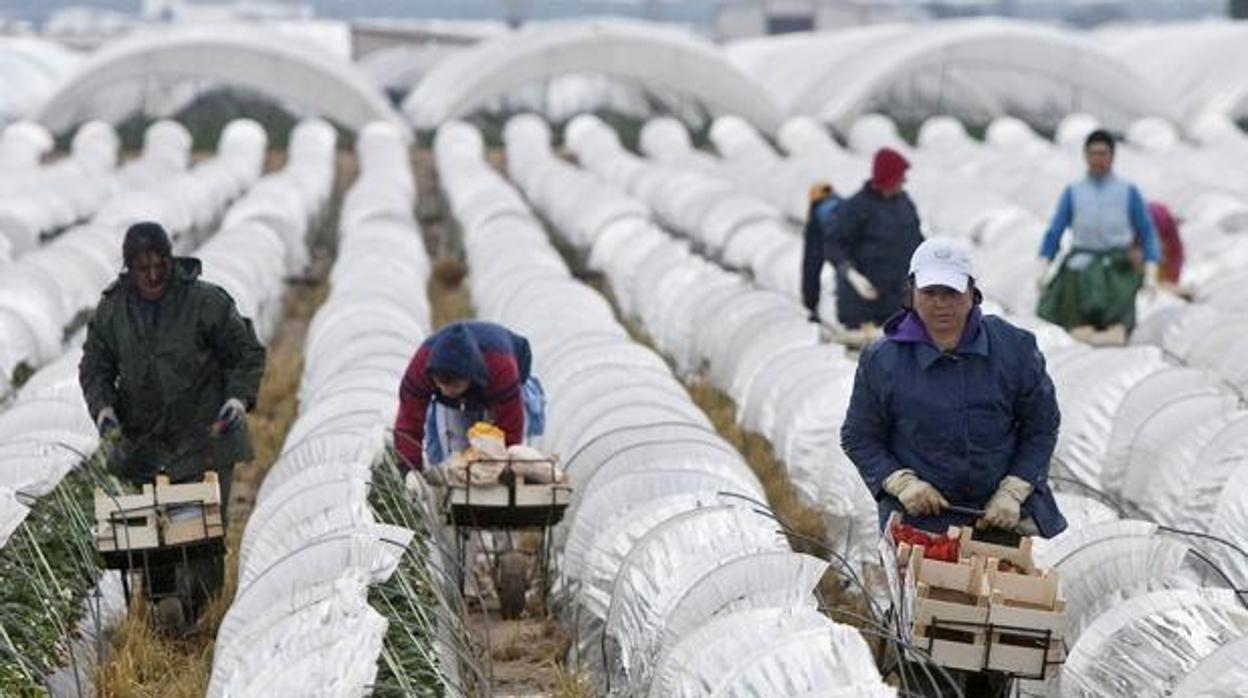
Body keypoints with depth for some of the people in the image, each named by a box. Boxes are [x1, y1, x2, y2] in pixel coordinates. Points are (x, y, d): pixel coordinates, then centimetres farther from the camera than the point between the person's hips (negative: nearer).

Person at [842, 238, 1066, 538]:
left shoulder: (1015, 348, -2)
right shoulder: (882, 361, -4)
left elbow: (1042, 426, 5)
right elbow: (858, 438, 4)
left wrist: (1013, 492, -6)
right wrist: (901, 481, -12)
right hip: (919, 519, -1)